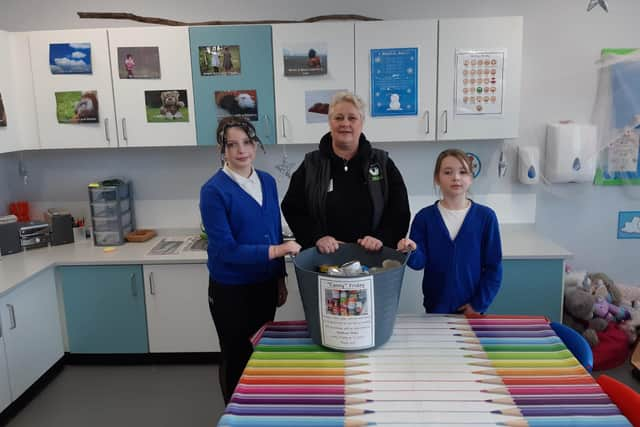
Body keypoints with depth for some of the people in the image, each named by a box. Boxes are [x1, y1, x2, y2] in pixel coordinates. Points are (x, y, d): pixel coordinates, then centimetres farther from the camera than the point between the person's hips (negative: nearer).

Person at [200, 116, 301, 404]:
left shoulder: (267, 181, 2)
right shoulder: (214, 190, -17)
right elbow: (225, 250, -21)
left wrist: (280, 278, 10)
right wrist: (276, 250, -26)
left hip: (266, 285, 6)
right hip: (231, 291, -5)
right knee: (236, 358, 14)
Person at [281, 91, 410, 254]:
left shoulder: (383, 163, 4)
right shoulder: (311, 165, 3)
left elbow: (400, 210, 2)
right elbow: (292, 208, 1)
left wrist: (382, 238, -14)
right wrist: (317, 237, -13)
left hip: (372, 256, 1)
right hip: (324, 256, 0)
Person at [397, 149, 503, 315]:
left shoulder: (485, 216, -6)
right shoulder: (424, 217, -4)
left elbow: (494, 267, -3)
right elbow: (419, 262, -7)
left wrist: (478, 304, -8)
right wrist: (412, 252, -28)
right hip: (435, 307, 1)